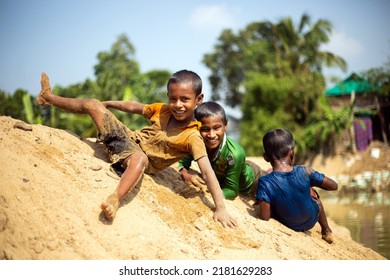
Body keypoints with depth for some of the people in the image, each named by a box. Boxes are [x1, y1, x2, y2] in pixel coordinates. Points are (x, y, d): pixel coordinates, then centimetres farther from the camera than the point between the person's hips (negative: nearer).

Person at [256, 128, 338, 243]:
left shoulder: (265, 183, -31)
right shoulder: (304, 172, -26)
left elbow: (264, 218, -29)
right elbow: (334, 185, -13)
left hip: (289, 225, 0)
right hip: (311, 221, 0)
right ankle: (327, 232, 49)